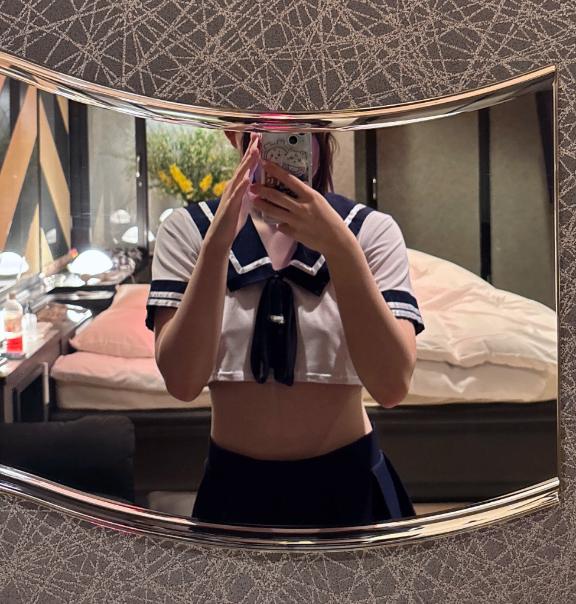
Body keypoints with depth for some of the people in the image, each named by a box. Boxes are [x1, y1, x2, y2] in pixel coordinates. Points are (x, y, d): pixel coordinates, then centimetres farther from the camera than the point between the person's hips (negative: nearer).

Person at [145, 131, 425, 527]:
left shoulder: (372, 230, -8)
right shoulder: (187, 229, -6)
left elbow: (392, 385, -20)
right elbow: (182, 382, -17)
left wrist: (339, 246, -29)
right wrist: (216, 243, -27)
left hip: (346, 483, 0)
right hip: (235, 485, 1)